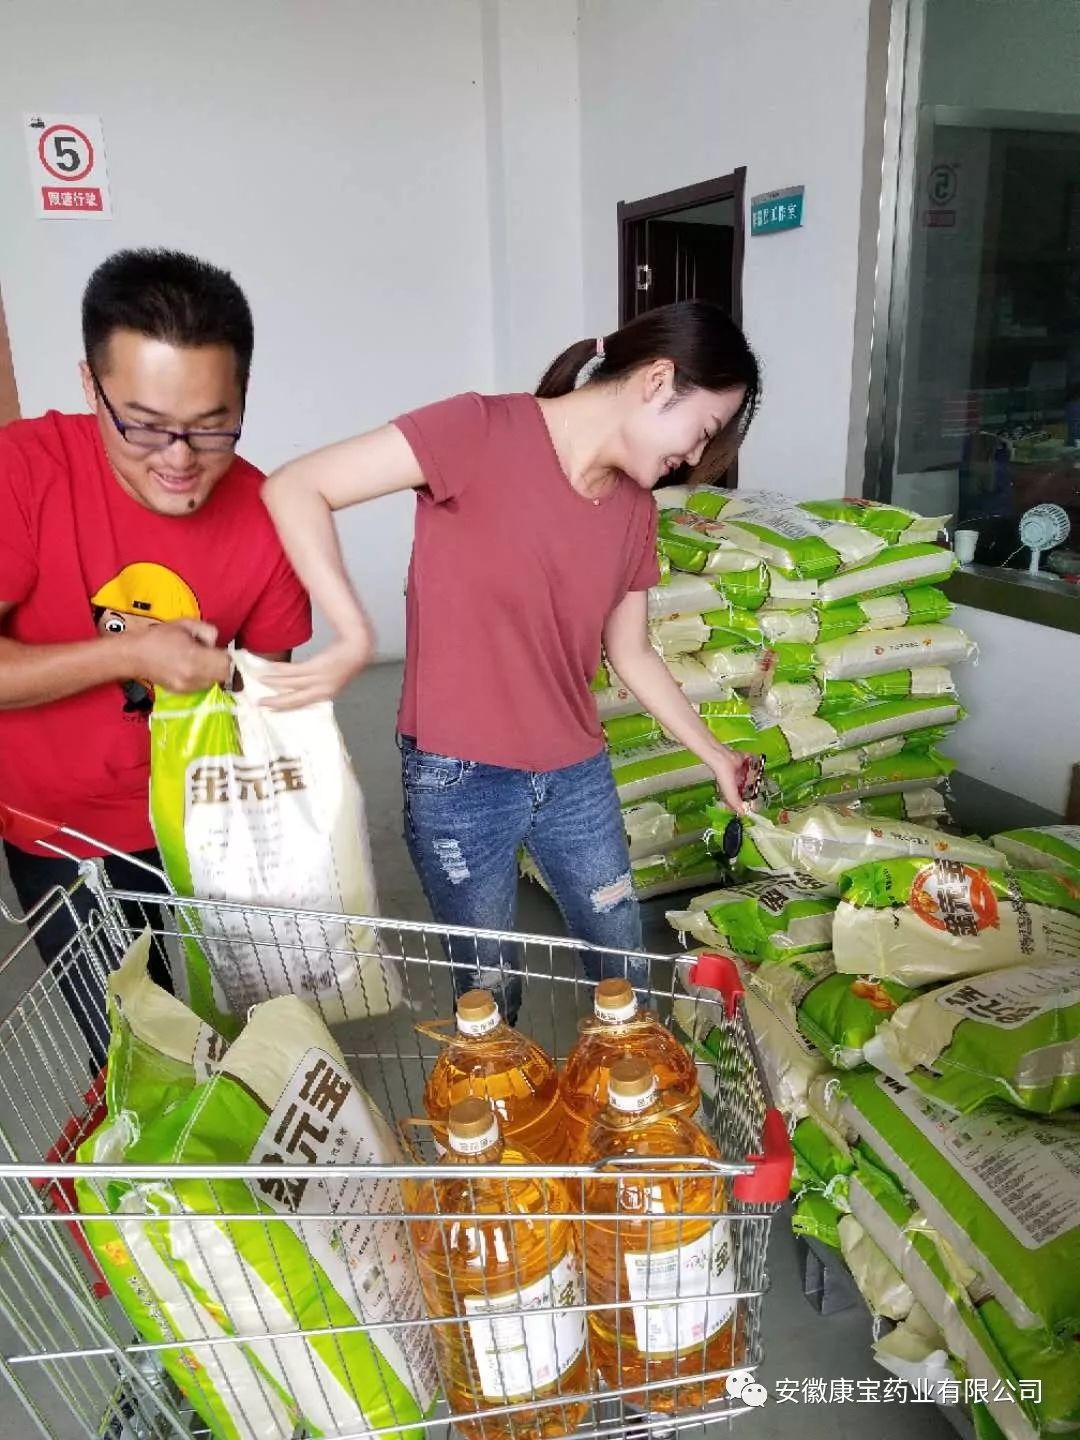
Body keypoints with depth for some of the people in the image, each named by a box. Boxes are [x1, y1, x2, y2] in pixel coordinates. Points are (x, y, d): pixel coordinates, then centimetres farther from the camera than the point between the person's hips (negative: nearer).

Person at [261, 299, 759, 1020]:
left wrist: (713, 753, 16)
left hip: (577, 776, 6)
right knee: (490, 987, 13)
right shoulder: (483, 429, -16)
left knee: (626, 972, 19)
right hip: (457, 779, -5)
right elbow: (296, 488, -19)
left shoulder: (636, 508, 3)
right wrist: (355, 637, -26)